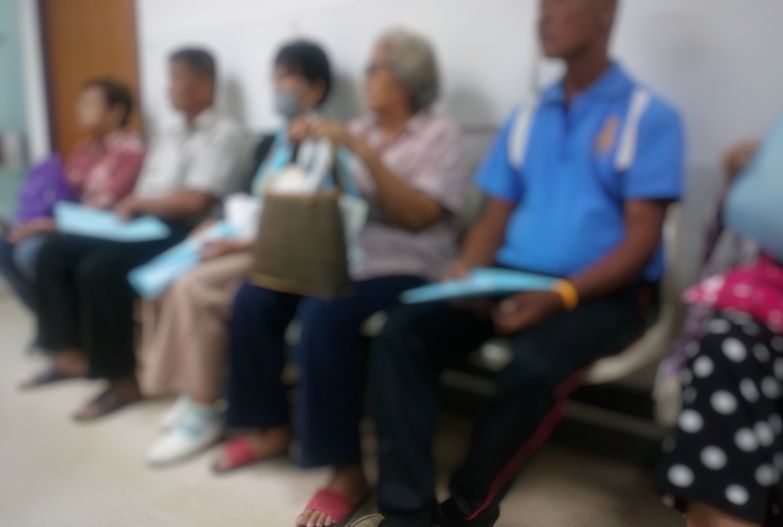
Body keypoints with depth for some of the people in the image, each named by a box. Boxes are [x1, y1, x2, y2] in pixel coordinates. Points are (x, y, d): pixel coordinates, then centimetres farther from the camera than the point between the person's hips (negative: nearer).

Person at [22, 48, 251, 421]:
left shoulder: (223, 134, -7)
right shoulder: (169, 138, 22)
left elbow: (196, 201, -19)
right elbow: (144, 195, 17)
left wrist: (138, 201, -8)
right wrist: (127, 207, -5)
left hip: (182, 234, -9)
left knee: (99, 267, -28)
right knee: (55, 252, 3)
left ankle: (123, 380, -14)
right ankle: (74, 354, 10)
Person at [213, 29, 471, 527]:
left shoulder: (441, 134, 0)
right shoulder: (360, 129, 17)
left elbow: (418, 215, -15)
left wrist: (363, 152, -20)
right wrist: (305, 152, -4)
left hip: (405, 268, -6)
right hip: (341, 255, 6)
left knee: (324, 316, -32)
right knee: (254, 298, -14)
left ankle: (349, 468, -18)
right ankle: (272, 426, 4)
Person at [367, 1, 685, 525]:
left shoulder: (650, 117, -1)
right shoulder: (525, 118, 15)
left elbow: (641, 240, -8)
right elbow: (495, 219, 12)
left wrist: (560, 295, -24)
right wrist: (466, 271, -10)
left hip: (606, 292, -4)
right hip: (512, 279, 5)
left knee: (535, 366, -35)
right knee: (402, 334, -18)